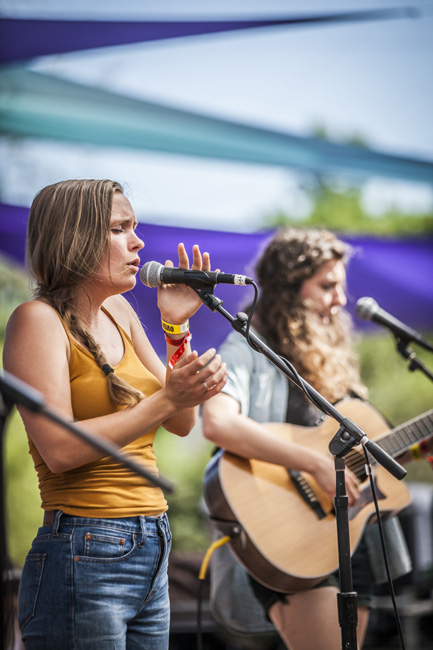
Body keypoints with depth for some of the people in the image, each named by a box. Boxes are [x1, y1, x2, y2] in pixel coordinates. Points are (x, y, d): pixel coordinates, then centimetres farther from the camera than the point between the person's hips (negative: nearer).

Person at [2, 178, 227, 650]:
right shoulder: (38, 319, -10)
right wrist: (167, 398, -21)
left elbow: (181, 424, 14)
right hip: (84, 559, -8)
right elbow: (59, 448, -21)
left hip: (149, 553, 8)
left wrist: (177, 327, 4)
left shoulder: (118, 312, 13)